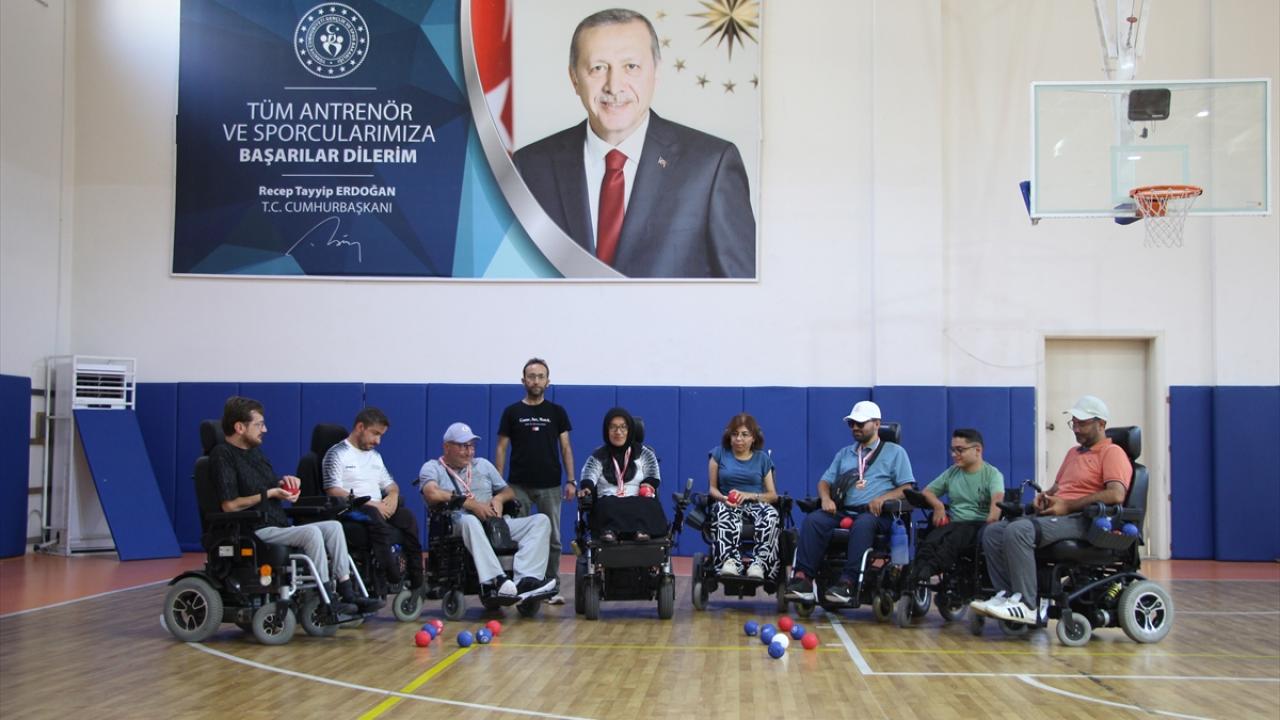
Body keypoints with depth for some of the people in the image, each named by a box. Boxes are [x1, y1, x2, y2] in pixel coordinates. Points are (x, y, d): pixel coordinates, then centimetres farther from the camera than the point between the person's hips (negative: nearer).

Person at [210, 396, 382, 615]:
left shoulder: (255, 450, 18)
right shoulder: (222, 455, -10)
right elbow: (229, 505, -18)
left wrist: (285, 482, 3)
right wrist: (270, 494, -13)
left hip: (278, 526, 9)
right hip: (255, 531, -9)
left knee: (333, 526, -6)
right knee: (311, 532, -28)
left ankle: (346, 593, -12)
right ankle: (326, 602, -23)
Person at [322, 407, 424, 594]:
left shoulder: (375, 455, 26)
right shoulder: (337, 454, 1)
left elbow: (391, 485, 30)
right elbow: (334, 492, -11)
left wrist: (393, 495, 4)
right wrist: (369, 503, -18)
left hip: (378, 508, 7)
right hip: (351, 510, -6)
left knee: (408, 518, -25)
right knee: (378, 521, -38)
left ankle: (416, 582, -29)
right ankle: (394, 581, -41)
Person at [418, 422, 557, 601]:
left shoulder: (482, 464, 29)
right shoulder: (432, 468, 12)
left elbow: (508, 491, 26)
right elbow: (432, 494, -10)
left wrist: (498, 499, 1)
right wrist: (471, 504, -15)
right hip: (454, 529, -5)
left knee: (541, 521, -16)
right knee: (468, 520, -42)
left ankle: (525, 580, -38)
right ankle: (497, 581, -54)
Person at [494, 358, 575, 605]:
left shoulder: (556, 412, 5)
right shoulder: (512, 412, 3)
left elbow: (565, 447, 4)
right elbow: (501, 448, 4)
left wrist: (571, 481, -4)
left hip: (550, 485, 0)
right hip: (518, 485, 0)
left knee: (552, 538, 2)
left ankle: (553, 588, 10)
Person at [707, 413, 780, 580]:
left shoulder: (763, 458, 16)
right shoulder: (719, 453, 15)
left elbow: (773, 495, 10)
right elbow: (712, 488, 12)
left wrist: (749, 495, -9)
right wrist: (724, 498, -12)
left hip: (755, 504, 1)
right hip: (726, 504, -1)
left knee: (771, 514, -36)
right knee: (725, 516, -40)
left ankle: (760, 562, -50)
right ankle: (730, 561, -58)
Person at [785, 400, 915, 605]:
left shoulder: (895, 452, 14)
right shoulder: (844, 453, 27)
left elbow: (906, 489, 4)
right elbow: (825, 481, 22)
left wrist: (883, 498, -15)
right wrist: (826, 498, -1)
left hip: (875, 514, -4)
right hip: (842, 511, 4)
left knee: (862, 524, -39)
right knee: (812, 520, -26)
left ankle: (848, 582, -44)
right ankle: (803, 577, -34)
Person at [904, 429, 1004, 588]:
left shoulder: (992, 474, 4)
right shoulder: (952, 473, 21)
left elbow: (998, 498, -16)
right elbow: (927, 491, 24)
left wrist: (992, 518, -37)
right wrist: (938, 505, 1)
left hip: (979, 524, -4)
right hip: (953, 523, 4)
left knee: (955, 536, -38)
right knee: (932, 538, -32)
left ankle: (926, 570, -58)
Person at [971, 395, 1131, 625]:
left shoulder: (1112, 453, -1)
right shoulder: (1073, 452, 28)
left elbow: (1116, 495, -18)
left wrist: (1067, 505, -18)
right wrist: (1045, 495, 8)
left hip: (1081, 519, -9)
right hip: (1053, 515, 9)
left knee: (1018, 531, -32)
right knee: (992, 532, -7)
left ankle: (1028, 606, -29)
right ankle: (1007, 595, -15)